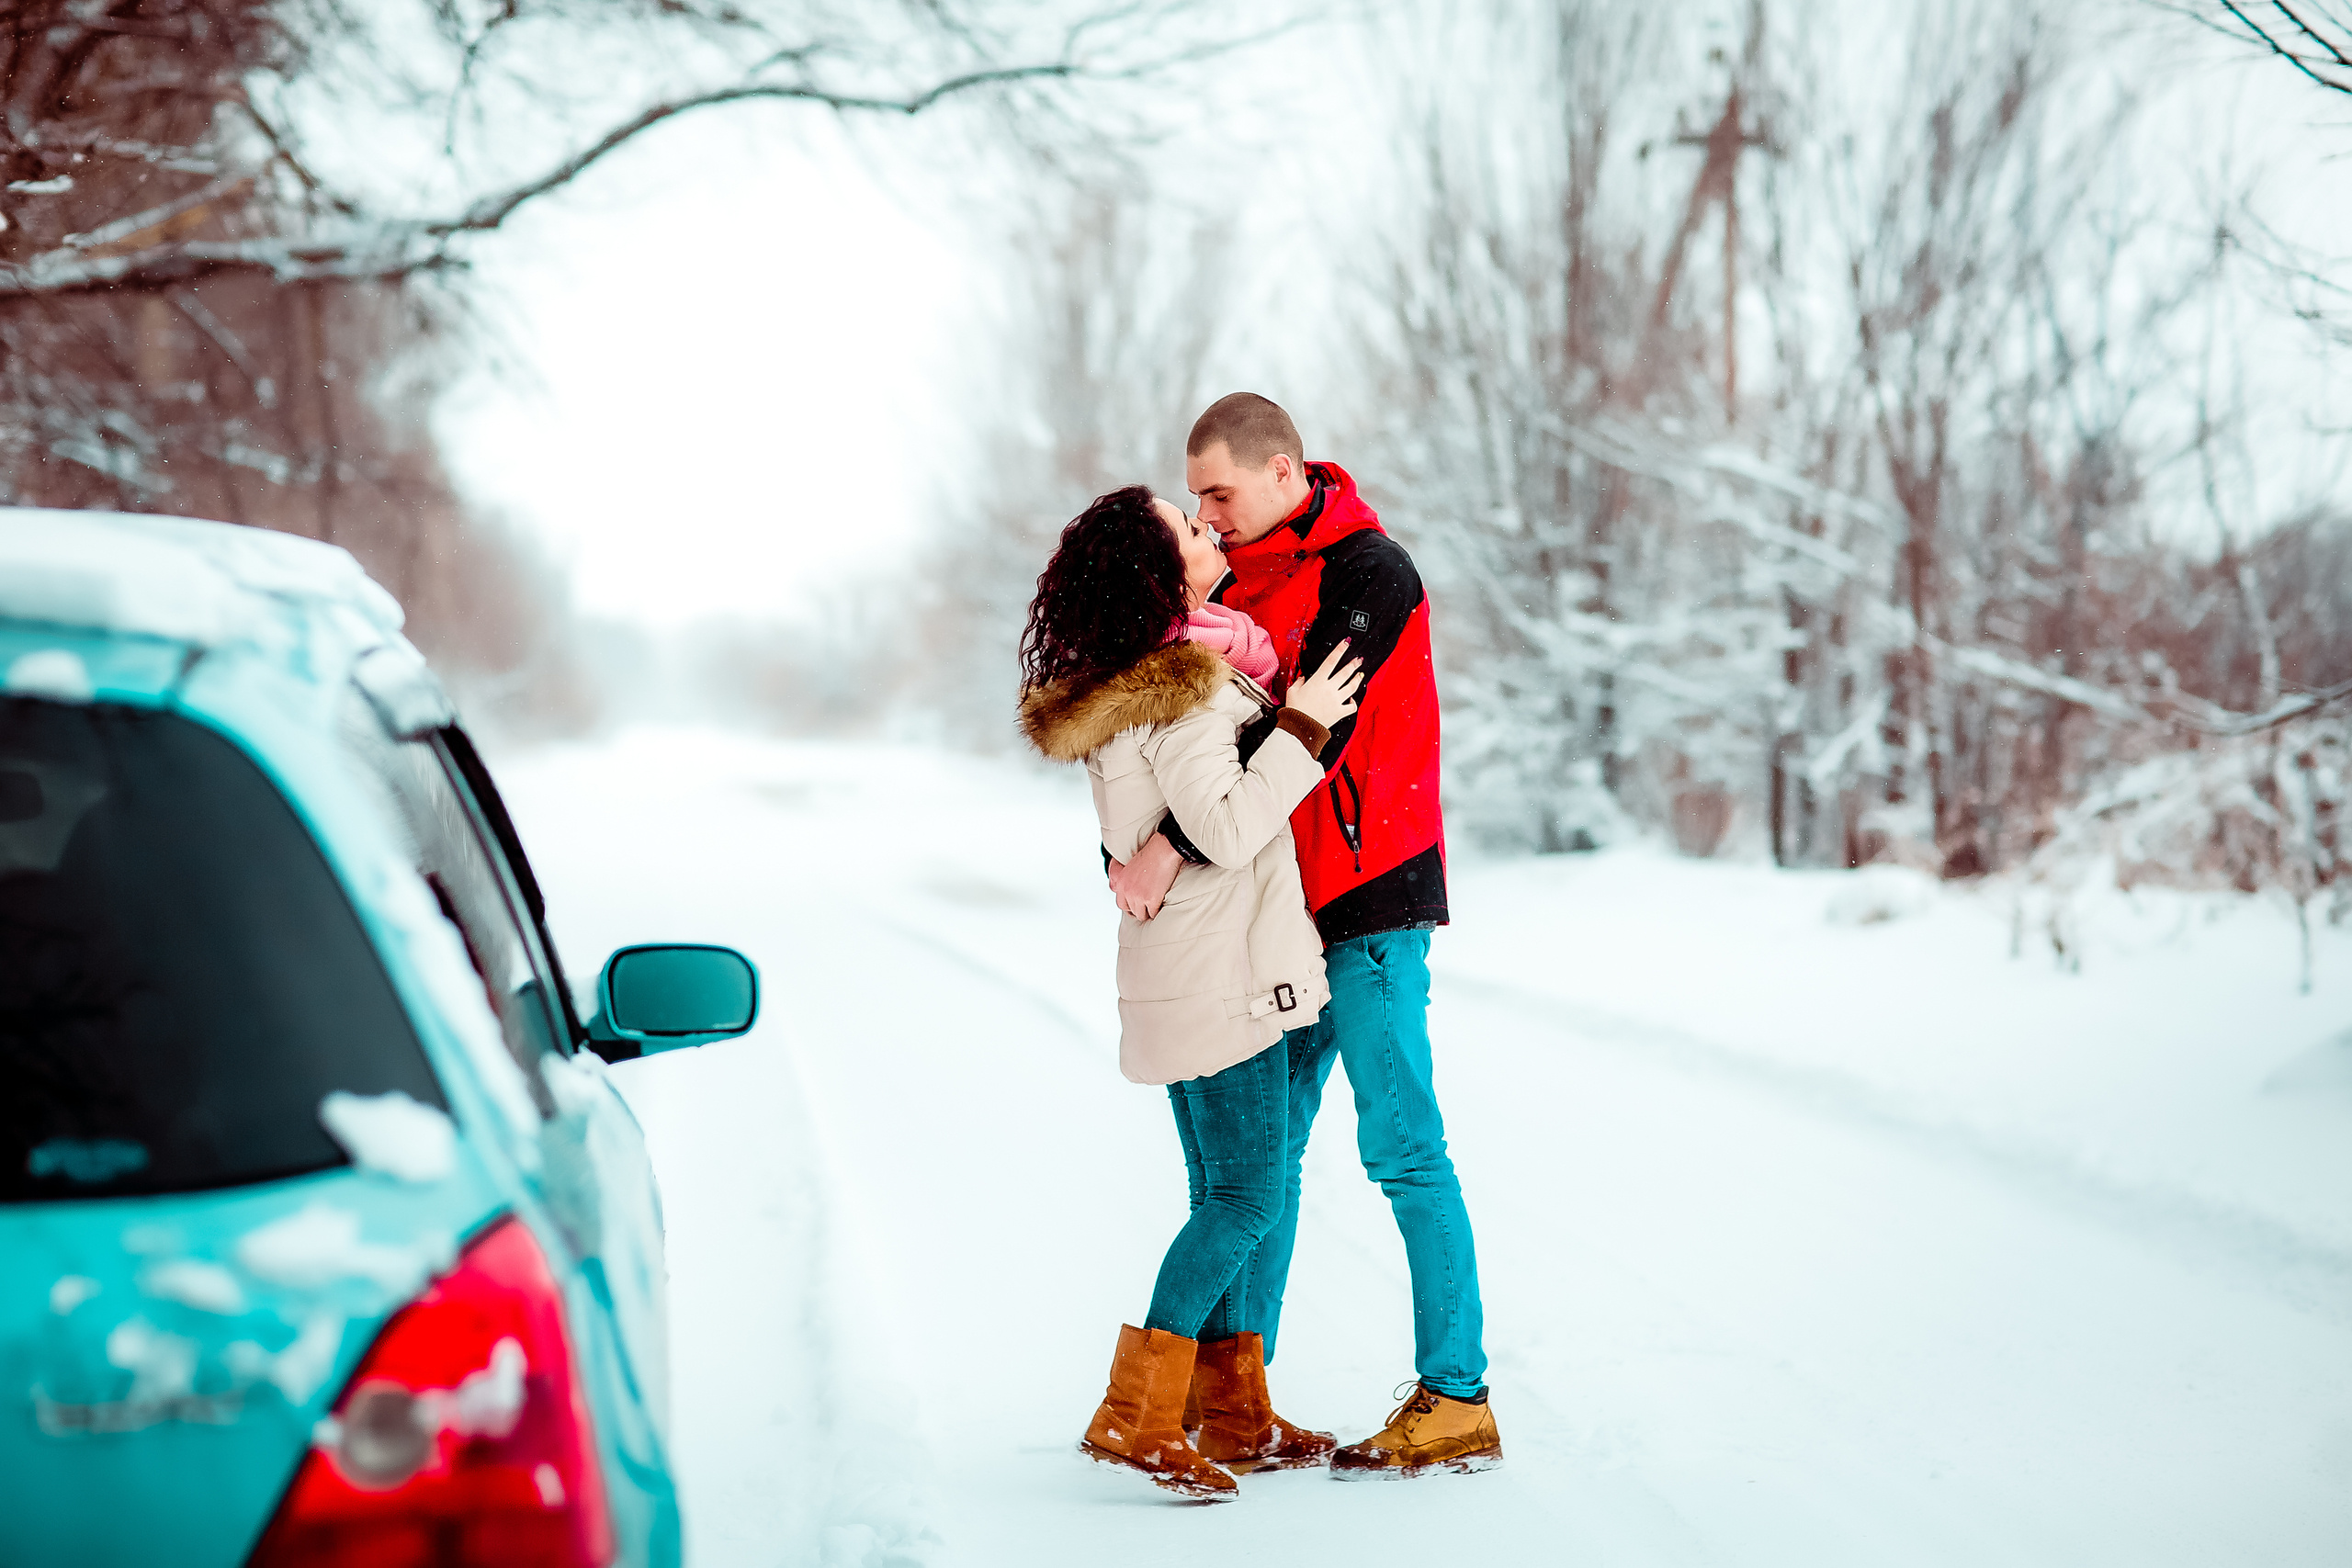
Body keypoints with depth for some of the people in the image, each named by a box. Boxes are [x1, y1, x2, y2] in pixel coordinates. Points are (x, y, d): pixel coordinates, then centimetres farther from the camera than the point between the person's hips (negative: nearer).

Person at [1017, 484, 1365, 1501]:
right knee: (1246, 1198, -7)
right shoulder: (1188, 690, -19)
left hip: (1179, 981, 10)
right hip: (1223, 975, -10)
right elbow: (1228, 827, -24)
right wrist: (1301, 728, -18)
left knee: (1224, 1195, 13)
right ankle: (1136, 1417, -9)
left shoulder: (1118, 690, 11)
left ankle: (1233, 1416, 18)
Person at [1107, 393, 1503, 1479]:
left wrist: (1178, 843, -26)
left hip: (1369, 897, -8)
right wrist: (1132, 842, -1)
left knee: (1401, 1145, -6)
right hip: (1281, 901, 8)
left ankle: (1457, 1403, -1)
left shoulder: (1369, 572, -12)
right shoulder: (1239, 578, 13)